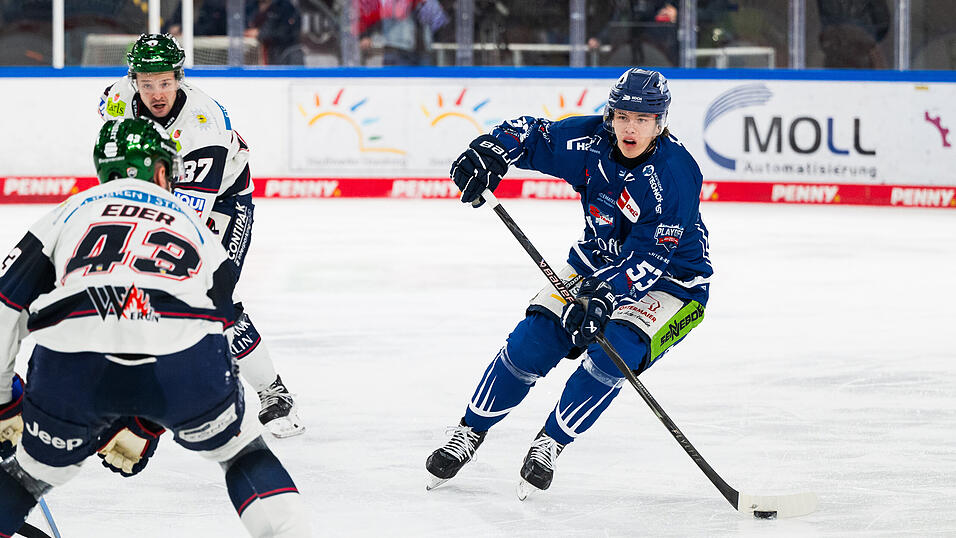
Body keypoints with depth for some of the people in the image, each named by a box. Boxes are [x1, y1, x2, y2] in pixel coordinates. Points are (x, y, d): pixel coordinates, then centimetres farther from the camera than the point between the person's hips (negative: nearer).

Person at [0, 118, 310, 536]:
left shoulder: (71, 211, 29)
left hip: (73, 367, 0)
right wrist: (143, 428, 37)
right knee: (239, 450, 28)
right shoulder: (195, 228, 32)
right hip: (183, 355, 0)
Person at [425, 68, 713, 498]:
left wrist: (607, 296, -42)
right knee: (533, 339, -9)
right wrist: (490, 152, -23)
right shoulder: (590, 141, -14)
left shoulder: (676, 174, -28)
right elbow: (530, 134, -2)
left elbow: (650, 257, -30)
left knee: (617, 347, -29)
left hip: (669, 283, -5)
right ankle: (469, 433, 8)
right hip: (599, 265, 5)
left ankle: (550, 443, -11)